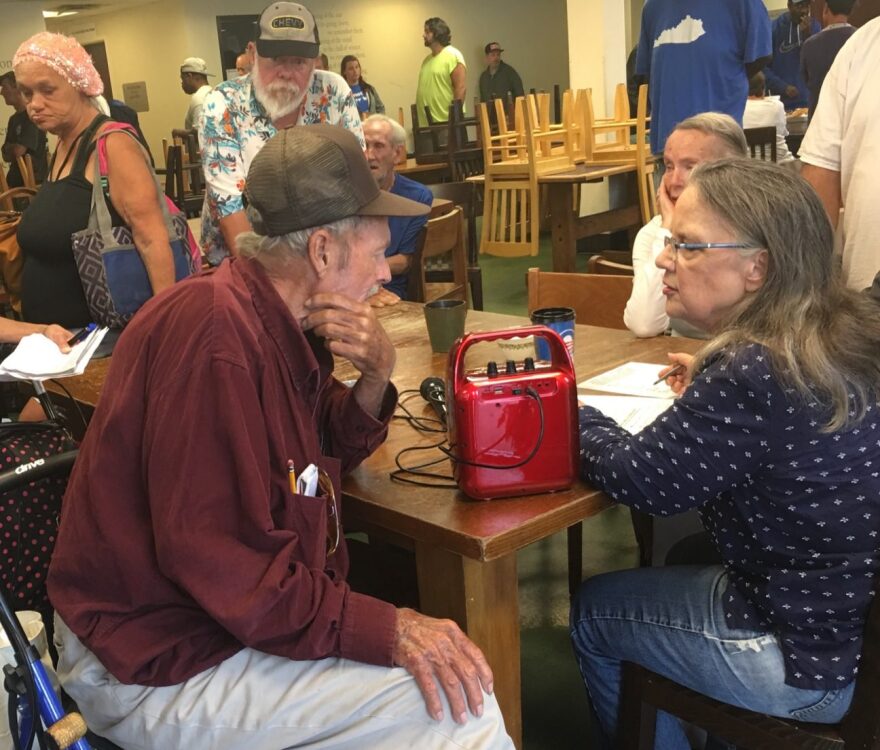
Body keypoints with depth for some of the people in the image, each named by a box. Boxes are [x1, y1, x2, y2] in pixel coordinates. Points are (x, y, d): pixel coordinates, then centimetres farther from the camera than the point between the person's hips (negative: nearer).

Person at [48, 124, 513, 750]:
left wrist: (377, 376, -6)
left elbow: (330, 449, 14)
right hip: (159, 667, -9)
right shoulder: (216, 335, -26)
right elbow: (216, 560, -30)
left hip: (220, 617, 9)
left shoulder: (275, 324, 4)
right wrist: (384, 630, -28)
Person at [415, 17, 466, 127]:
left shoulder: (453, 55, -7)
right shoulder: (427, 60, 17)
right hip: (426, 124, 8)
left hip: (446, 124, -8)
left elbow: (461, 88, -13)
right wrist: (417, 118, 14)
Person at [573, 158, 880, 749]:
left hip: (807, 663, -8)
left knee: (593, 613, 12)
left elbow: (641, 479, -19)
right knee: (685, 559, 33)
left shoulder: (752, 375, -30)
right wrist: (713, 385, 6)